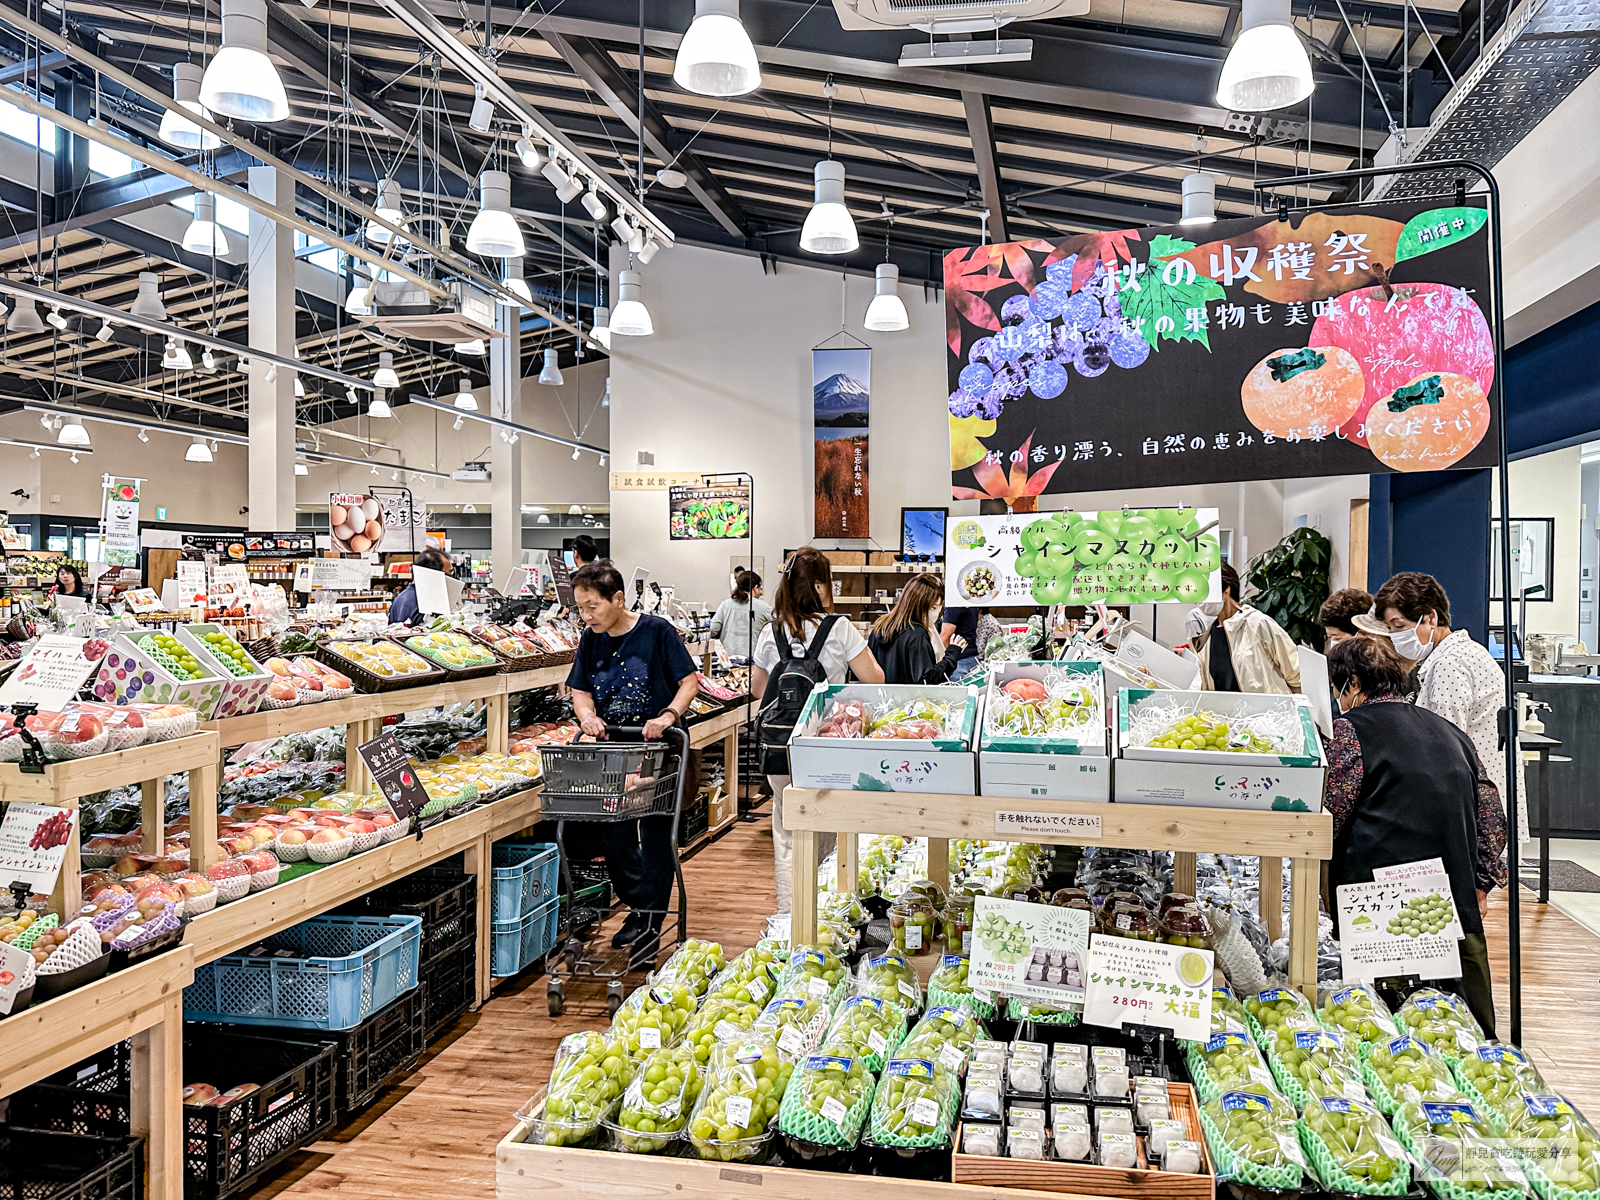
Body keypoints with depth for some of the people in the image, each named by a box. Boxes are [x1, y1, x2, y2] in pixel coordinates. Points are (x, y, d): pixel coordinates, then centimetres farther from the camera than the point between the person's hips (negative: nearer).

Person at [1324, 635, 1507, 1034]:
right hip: (1458, 904, 6)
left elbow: (1333, 814, -6)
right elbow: (1492, 814, 15)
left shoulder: (1351, 727, 0)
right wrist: (1481, 883, 16)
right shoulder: (1448, 731, 19)